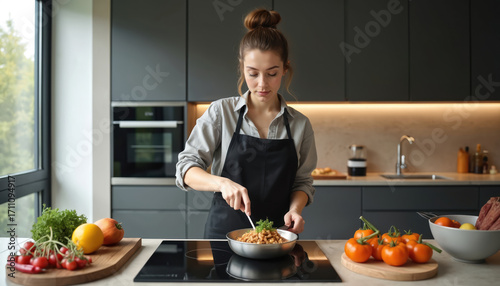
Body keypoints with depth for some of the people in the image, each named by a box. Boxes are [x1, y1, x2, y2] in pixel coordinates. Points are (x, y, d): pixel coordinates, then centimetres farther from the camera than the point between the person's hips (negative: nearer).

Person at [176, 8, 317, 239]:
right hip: (224, 231, -1)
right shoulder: (220, 112, -2)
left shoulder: (299, 124, 3)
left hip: (277, 235, 2)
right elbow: (186, 169, -5)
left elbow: (302, 182, 10)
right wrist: (222, 183, -23)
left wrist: (295, 209, -11)